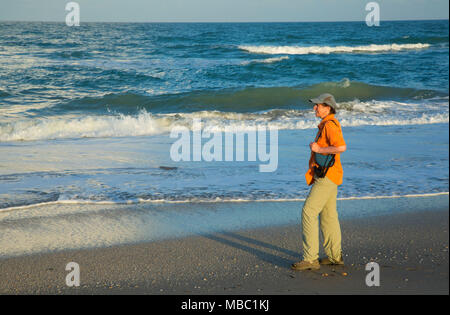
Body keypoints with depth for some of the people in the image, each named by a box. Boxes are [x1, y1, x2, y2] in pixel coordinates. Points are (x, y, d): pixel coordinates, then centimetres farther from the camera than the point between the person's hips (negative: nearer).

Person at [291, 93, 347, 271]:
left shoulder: (330, 125, -17)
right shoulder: (327, 124, 16)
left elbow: (342, 147, -30)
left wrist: (318, 149, -21)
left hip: (326, 177, -11)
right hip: (325, 176, 11)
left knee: (309, 213, -13)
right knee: (328, 215, 16)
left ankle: (310, 259, -14)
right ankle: (335, 256, 25)